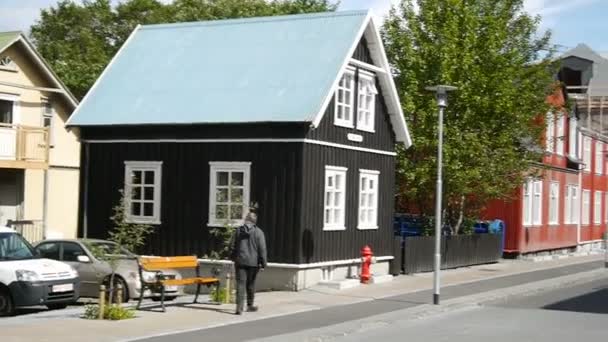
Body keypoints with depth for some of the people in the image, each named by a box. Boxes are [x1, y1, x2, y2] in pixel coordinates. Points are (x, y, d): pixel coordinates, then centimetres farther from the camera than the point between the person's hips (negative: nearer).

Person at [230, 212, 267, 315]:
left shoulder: (238, 230, 4)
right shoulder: (258, 232, -5)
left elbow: (233, 247, 8)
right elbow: (262, 249, -8)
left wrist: (234, 259, 18)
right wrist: (263, 263, -3)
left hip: (240, 261, 1)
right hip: (253, 262, -1)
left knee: (240, 283, -2)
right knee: (251, 284, 13)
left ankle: (239, 306, -13)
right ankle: (250, 305, 24)